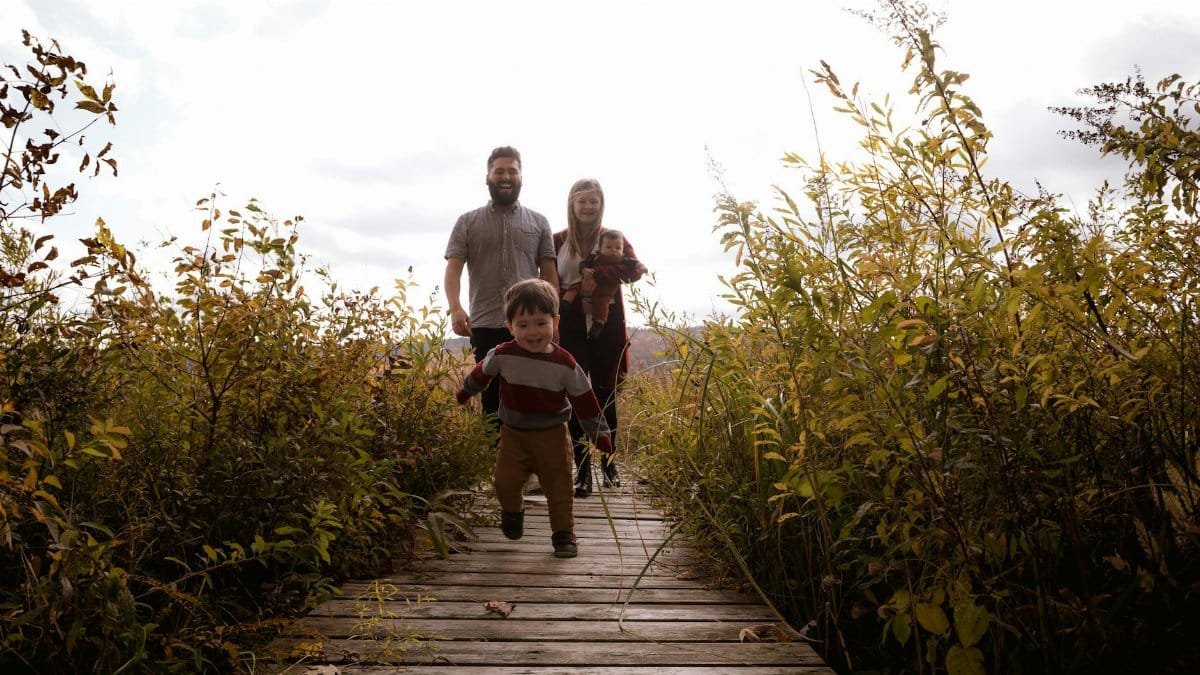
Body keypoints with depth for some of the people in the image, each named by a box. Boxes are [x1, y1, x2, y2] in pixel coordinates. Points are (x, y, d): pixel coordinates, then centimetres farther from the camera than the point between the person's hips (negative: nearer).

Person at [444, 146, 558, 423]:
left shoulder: (538, 222, 11)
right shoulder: (468, 222, 9)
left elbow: (549, 273, 9)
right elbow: (453, 268, 1)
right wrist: (455, 308, -17)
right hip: (485, 326, 0)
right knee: (492, 397, 6)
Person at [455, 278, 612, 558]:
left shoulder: (564, 364, -15)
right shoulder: (501, 356, -13)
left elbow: (584, 400, -6)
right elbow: (480, 375, 9)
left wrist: (599, 434, -1)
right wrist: (464, 393, 26)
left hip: (552, 435, -1)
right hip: (513, 433, 1)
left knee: (558, 487, 3)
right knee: (505, 482, -2)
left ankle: (564, 534, 20)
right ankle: (512, 509, 31)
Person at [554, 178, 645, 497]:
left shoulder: (613, 238, 5)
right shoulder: (557, 241, 8)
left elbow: (635, 269, -13)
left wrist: (591, 278, -22)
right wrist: (565, 296, -17)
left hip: (606, 326, 0)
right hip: (570, 328, 0)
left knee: (605, 396, 8)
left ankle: (609, 463, 25)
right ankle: (583, 471, 3)